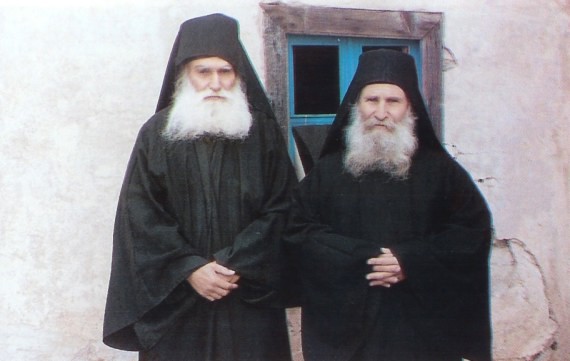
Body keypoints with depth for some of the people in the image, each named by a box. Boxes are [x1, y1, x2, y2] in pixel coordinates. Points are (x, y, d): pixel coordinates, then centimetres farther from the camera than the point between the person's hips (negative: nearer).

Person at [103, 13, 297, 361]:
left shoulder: (265, 133, 3)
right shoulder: (157, 134, 3)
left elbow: (282, 208, -3)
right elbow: (139, 215, -2)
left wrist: (236, 265, -13)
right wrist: (188, 268, -12)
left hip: (250, 299, 0)